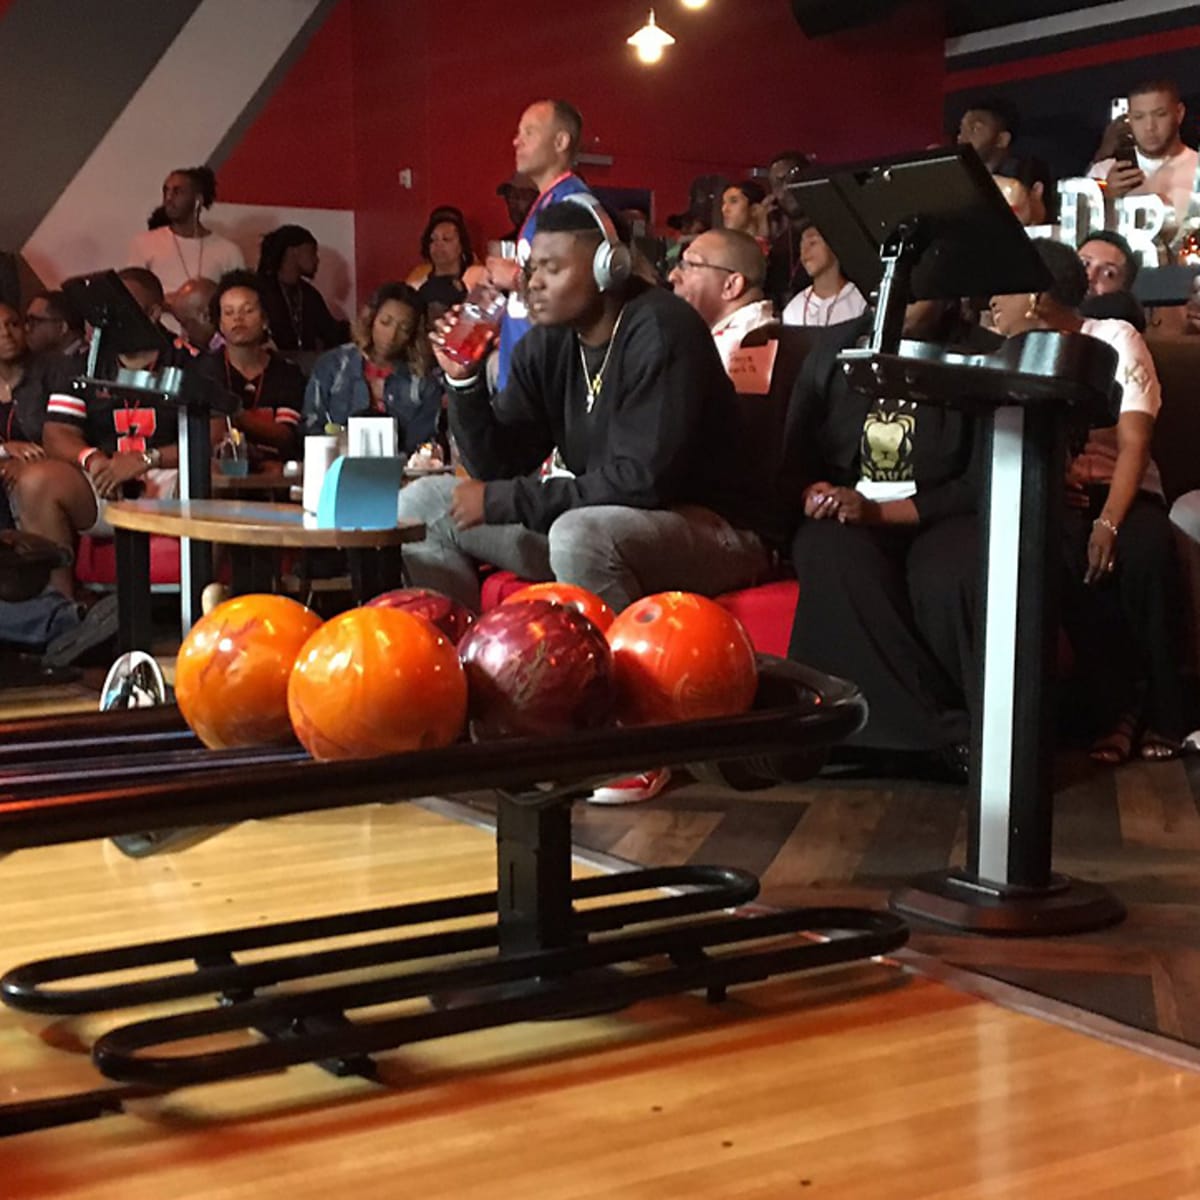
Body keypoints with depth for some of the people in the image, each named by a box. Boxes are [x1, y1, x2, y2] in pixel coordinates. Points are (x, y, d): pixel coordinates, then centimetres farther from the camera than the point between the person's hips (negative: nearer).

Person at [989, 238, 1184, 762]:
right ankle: (1115, 707, -19)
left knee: (1144, 551, -36)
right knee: (1061, 553, -35)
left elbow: (1134, 444, -14)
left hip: (1123, 492, -1)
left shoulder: (1115, 339, -5)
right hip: (1056, 496, 2)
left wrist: (1109, 522, -30)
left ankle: (1162, 711, -15)